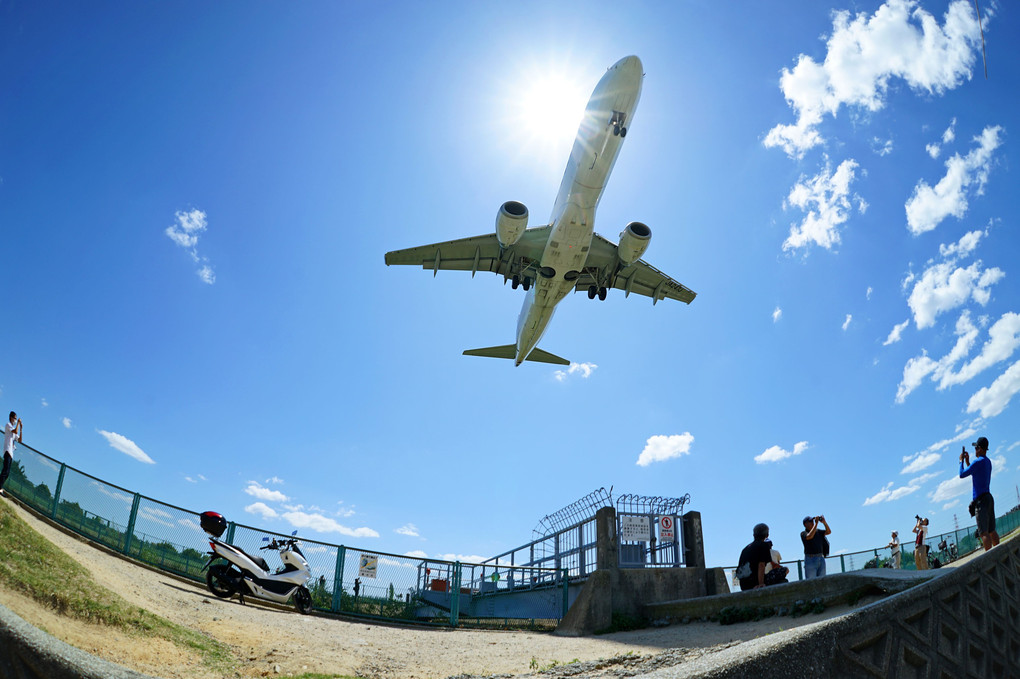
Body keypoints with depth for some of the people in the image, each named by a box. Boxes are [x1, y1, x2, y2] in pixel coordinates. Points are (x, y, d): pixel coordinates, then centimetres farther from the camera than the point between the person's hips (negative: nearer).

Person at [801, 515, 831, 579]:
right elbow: (809, 536, -24)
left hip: (821, 558, 6)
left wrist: (824, 522, -11)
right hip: (810, 559, -6)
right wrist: (816, 523, -21)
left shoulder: (818, 531, 15)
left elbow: (829, 532, 6)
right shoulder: (803, 533, -3)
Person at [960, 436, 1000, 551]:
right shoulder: (988, 462, 15)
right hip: (989, 497, 10)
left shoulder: (978, 462, -14)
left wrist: (961, 461, 4)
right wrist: (967, 461, 24)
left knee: (984, 532, -12)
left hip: (981, 500, -10)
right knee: (992, 531, 14)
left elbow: (962, 475, -9)